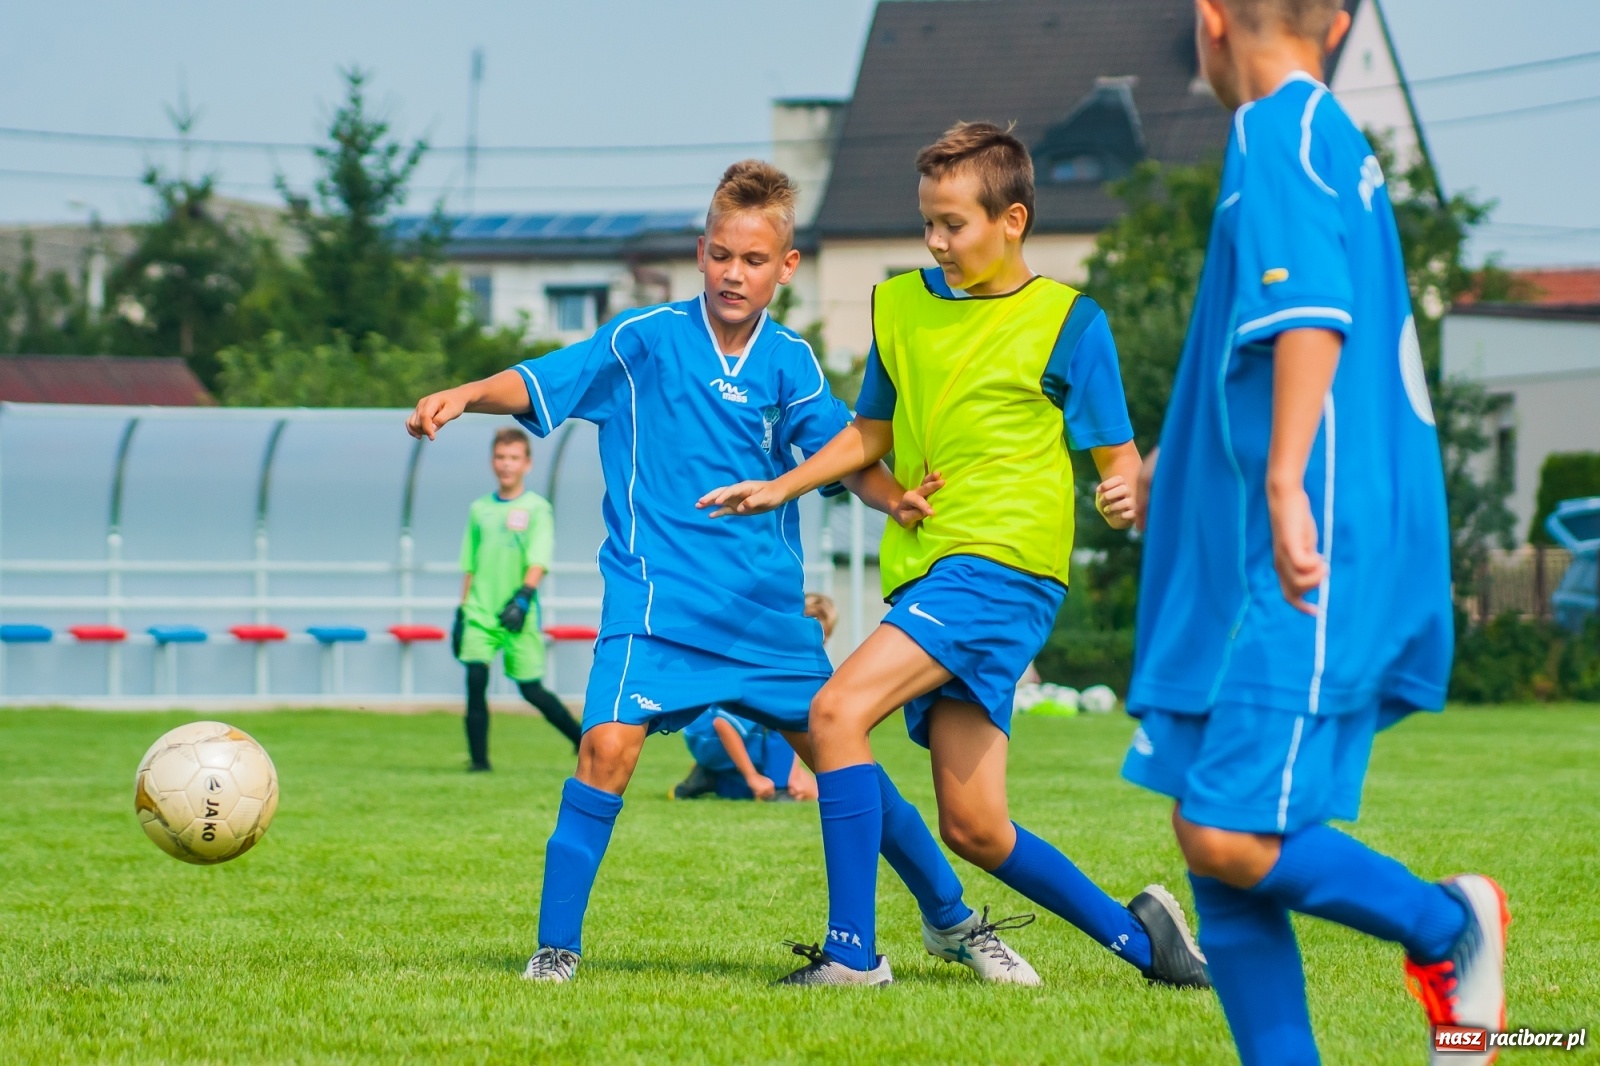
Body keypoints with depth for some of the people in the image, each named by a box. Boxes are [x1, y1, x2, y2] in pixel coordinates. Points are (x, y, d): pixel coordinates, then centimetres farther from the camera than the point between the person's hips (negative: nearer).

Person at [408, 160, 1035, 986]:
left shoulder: (790, 361, 4)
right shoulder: (645, 339, -4)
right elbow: (539, 383, -9)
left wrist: (896, 497, -19)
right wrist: (465, 395, -29)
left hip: (768, 607, 3)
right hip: (657, 599, -3)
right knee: (609, 743, -22)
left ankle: (952, 922, 24)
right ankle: (555, 948, -10)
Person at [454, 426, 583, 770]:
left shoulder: (536, 508, -1)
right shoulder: (480, 509, 11)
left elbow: (538, 561, -12)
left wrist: (523, 596, -27)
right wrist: (461, 612, 14)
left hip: (518, 617, -3)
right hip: (480, 612, 3)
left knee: (531, 689, 3)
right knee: (475, 679, -15)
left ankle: (584, 741, 23)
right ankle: (478, 759, -9)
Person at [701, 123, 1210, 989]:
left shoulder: (1068, 321, -1)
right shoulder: (900, 305, 15)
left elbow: (1117, 454, -1)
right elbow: (873, 432, 28)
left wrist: (1126, 494, -23)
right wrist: (781, 487, 16)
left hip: (1003, 565, -7)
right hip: (926, 572, 7)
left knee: (838, 710, -23)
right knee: (972, 828, 4)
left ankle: (852, 949, -21)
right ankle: (1134, 933, 22)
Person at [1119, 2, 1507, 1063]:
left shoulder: (1278, 132, -9)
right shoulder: (1334, 140, 20)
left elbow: (1313, 313, -24)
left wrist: (1286, 482, -31)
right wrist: (1180, 462, 43)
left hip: (1309, 566, -10)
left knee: (1231, 835, -13)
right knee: (1211, 828, 7)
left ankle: (1449, 926, 6)